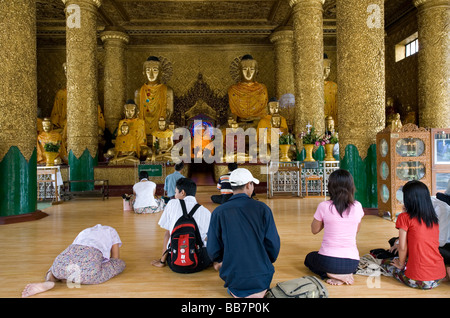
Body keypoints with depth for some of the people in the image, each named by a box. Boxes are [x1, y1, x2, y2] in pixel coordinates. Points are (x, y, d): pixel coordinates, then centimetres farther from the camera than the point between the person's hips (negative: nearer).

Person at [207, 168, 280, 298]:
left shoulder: (218, 212, -9)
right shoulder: (262, 208, -9)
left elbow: (213, 249, -4)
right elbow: (273, 243, -5)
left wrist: (218, 261, 21)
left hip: (232, 278, -1)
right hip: (261, 278, 1)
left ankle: (235, 291, 14)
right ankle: (259, 291, 14)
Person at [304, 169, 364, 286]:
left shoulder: (324, 206, -13)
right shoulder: (357, 207, -5)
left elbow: (314, 230, 4)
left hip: (328, 261, -3)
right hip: (352, 262, 4)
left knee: (309, 258, 31)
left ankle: (332, 275, 3)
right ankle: (346, 274, 6)